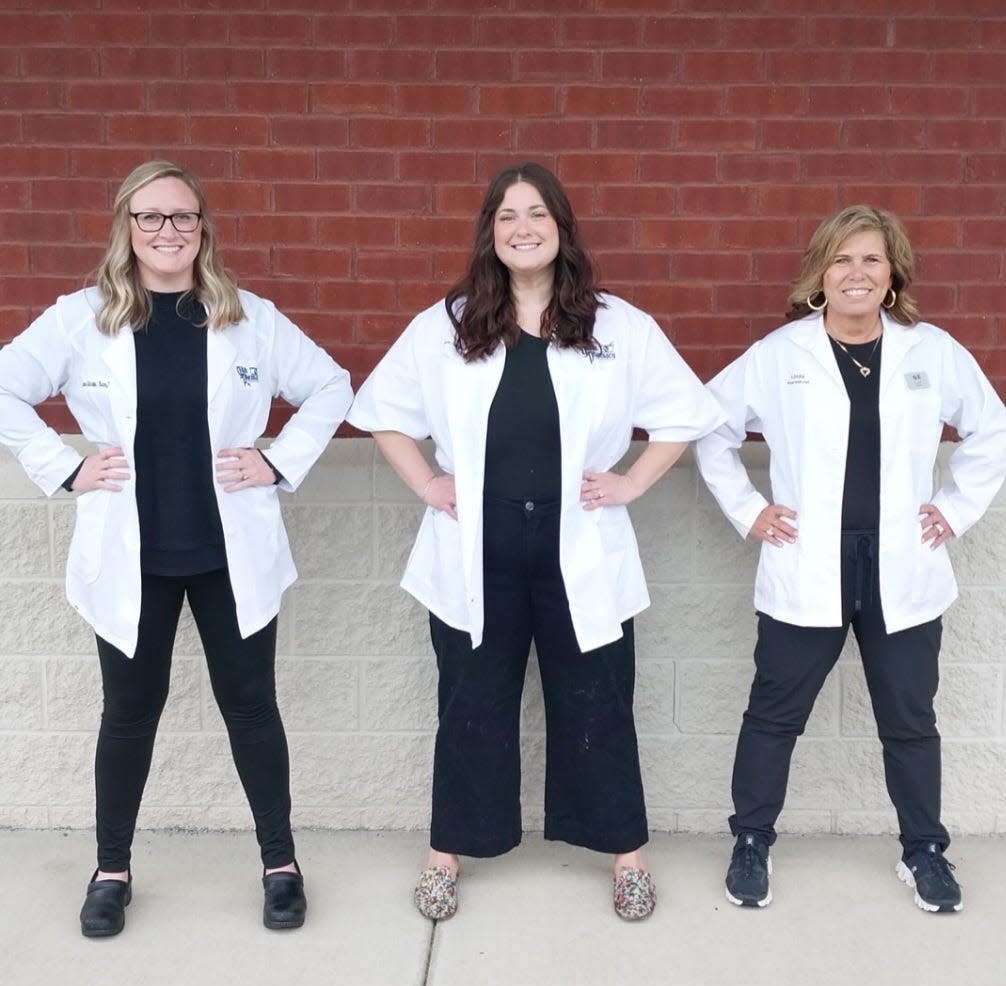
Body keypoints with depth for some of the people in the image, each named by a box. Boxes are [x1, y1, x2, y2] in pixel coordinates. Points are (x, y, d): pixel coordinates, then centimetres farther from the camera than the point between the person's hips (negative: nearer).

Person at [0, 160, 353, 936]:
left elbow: (332, 387, 6)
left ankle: (281, 863, 25)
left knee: (250, 705, 9)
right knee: (131, 710, 12)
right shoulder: (79, 319, -2)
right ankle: (113, 870, 30)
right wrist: (64, 469, -7)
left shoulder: (252, 319, 0)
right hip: (131, 557, 0)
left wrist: (282, 463, -3)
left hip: (231, 553, 0)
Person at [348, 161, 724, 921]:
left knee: (596, 709, 10)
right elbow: (382, 408, 10)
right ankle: (447, 856, 28)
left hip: (580, 554, 0)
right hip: (477, 555, 1)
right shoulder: (444, 326, 1)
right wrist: (425, 484, 0)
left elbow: (686, 414, 5)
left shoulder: (621, 328, -1)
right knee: (472, 709, 12)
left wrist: (631, 484, -3)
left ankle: (628, 856, 27)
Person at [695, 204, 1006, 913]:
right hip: (806, 572, -1)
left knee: (911, 721, 14)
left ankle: (925, 851, 33)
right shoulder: (778, 355, -3)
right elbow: (709, 429, 4)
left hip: (903, 572, 2)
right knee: (774, 715, 9)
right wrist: (747, 510, -1)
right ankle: (752, 844, 27)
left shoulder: (934, 352, 1)